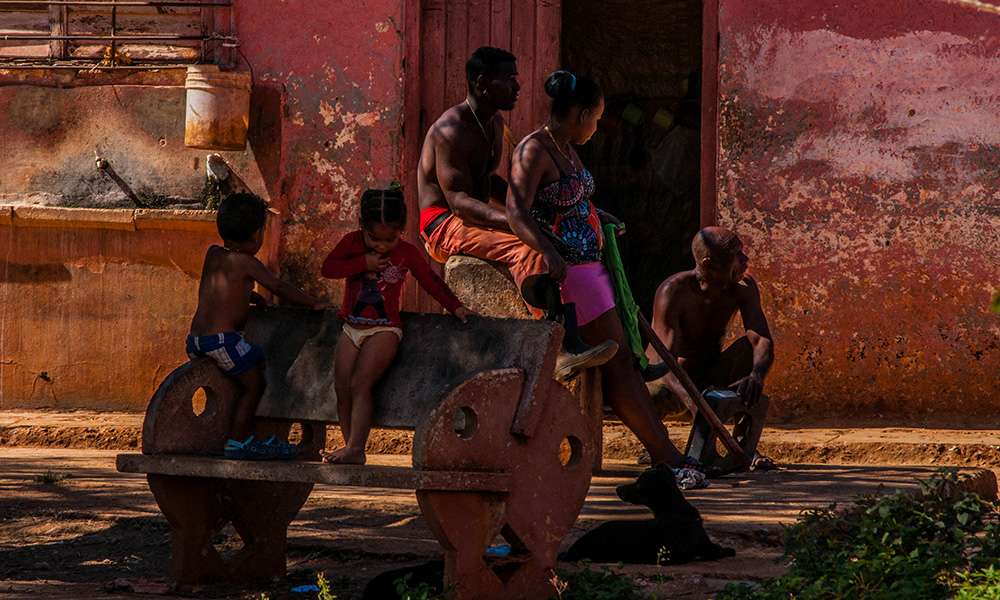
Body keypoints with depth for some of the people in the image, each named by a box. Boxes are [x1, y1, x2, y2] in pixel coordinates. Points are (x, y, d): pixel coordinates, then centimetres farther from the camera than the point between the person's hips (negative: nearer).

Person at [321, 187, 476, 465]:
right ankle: (350, 446, 0)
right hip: (352, 327, 4)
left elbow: (431, 281, 5)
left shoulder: (407, 253, -4)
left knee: (360, 384, -18)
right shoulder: (352, 242, -1)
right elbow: (328, 268, -11)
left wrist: (455, 306, -2)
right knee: (342, 387, -5)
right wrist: (363, 262, -18)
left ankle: (356, 449, -20)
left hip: (384, 329, -4)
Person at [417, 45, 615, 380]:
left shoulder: (494, 124, 14)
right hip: (443, 226, -10)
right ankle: (563, 350, -42)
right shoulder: (452, 131, -18)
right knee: (525, 248, -33)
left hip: (476, 223, 10)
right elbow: (459, 201, -26)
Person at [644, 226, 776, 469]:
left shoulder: (743, 287, -11)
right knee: (648, 400, -40)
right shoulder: (673, 291, -26)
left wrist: (756, 376, -46)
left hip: (710, 380, 4)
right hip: (671, 382, -4)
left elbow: (764, 342, -22)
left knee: (750, 346, -24)